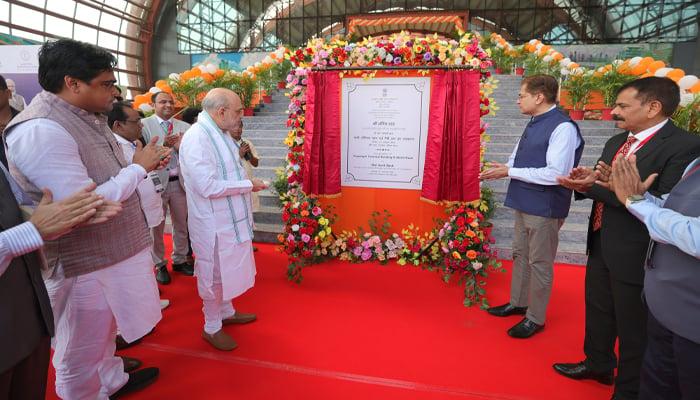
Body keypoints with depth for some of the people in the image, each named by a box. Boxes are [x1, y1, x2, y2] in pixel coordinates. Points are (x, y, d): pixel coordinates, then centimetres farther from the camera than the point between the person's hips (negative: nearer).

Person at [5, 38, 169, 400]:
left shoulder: (85, 117, 6)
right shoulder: (40, 130, -25)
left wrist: (145, 163, 0)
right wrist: (138, 168, -19)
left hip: (110, 252, 10)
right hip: (84, 266, -10)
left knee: (103, 334, 30)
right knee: (82, 354, 14)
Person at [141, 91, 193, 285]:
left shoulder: (184, 126, 5)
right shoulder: (144, 125, -4)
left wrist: (181, 147, -20)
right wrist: (164, 145, -28)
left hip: (180, 182, 3)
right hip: (156, 182, -3)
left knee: (181, 225, 14)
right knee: (156, 226, 10)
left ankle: (180, 260, 32)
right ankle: (159, 265, 26)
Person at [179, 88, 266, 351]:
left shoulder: (219, 133, 6)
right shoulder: (197, 138, -23)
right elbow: (208, 186, -27)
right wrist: (248, 185, -19)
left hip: (230, 218, 9)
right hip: (213, 223, -9)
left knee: (227, 270, 23)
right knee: (213, 274, 8)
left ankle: (227, 312, 43)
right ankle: (211, 328, 28)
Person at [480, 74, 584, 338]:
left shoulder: (563, 127, -17)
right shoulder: (534, 124, 9)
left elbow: (555, 174, -24)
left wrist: (509, 171, -19)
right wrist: (502, 169, -1)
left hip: (544, 207, -8)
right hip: (524, 203, 8)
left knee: (539, 263, 5)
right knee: (520, 255, 19)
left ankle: (535, 318, 22)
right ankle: (518, 303, 37)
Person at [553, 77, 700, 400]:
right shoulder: (615, 143, 8)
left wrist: (598, 185, -28)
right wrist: (587, 182, -11)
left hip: (635, 254, -8)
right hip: (601, 246, 8)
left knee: (633, 328, 11)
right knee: (597, 311, 24)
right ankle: (597, 364, 47)